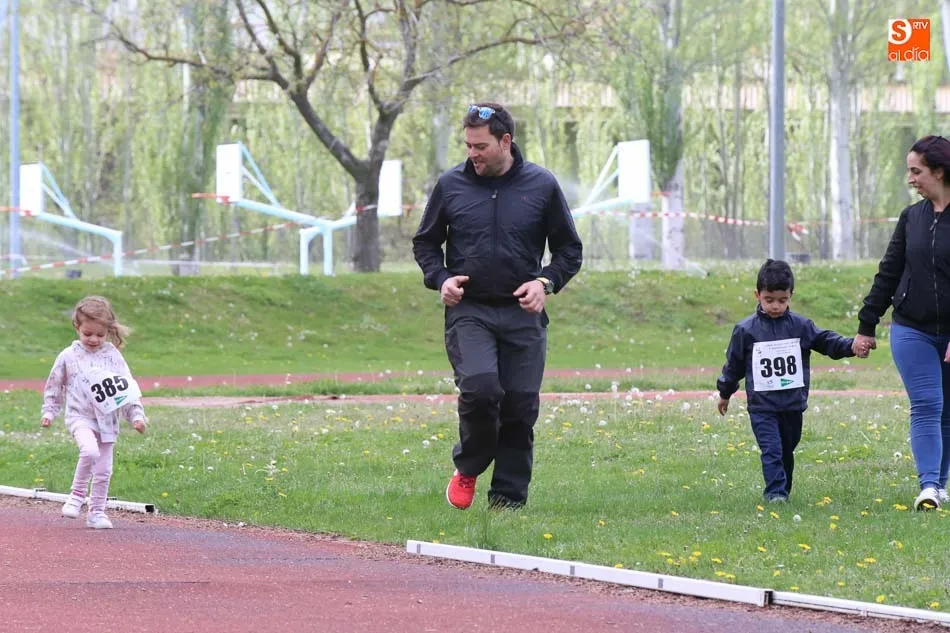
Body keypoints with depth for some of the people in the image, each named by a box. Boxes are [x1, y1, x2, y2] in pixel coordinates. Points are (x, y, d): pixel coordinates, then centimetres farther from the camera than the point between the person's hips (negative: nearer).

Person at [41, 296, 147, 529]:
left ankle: (96, 512, 17)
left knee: (104, 470, 4)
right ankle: (77, 494, -11)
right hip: (80, 416, -3)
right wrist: (49, 412, 7)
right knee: (90, 451, -30)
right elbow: (54, 386, 10)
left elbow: (127, 387, 4)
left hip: (107, 420, 3)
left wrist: (136, 415, -2)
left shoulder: (112, 356, 2)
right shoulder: (68, 357, 0)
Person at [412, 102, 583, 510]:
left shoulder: (541, 185, 4)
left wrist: (545, 282, -5)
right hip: (468, 311, -1)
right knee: (480, 388, -21)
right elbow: (425, 242, 17)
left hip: (523, 313, 1)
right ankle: (468, 469, 5)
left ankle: (509, 497, 11)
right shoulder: (451, 185, 4)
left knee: (521, 405, -1)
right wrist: (440, 278, -2)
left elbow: (568, 249, 13)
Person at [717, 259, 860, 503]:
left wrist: (851, 346, -22)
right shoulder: (746, 330, -3)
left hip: (793, 404, 3)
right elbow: (734, 363, 7)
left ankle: (783, 490, 30)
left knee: (787, 451, 15)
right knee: (771, 450, -13)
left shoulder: (801, 326, 1)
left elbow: (826, 341, -3)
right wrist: (725, 393, 17)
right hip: (762, 406, -3)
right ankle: (775, 492, -13)